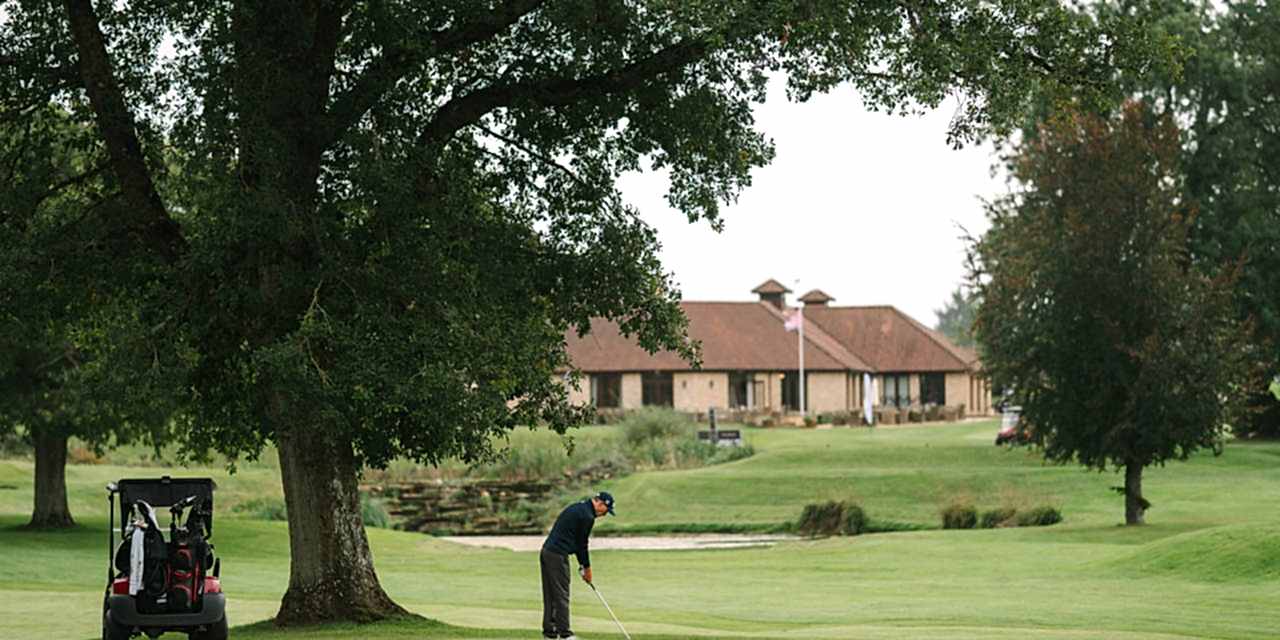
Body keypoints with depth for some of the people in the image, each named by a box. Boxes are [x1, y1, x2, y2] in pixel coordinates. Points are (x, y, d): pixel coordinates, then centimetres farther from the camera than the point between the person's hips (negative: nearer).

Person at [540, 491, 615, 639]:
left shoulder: (577, 507, 18)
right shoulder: (587, 516, -12)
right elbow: (582, 544, -6)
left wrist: (582, 565, 20)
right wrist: (587, 568, 7)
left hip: (546, 551, 10)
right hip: (557, 555, -10)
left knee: (550, 595, 12)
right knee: (561, 595, -4)